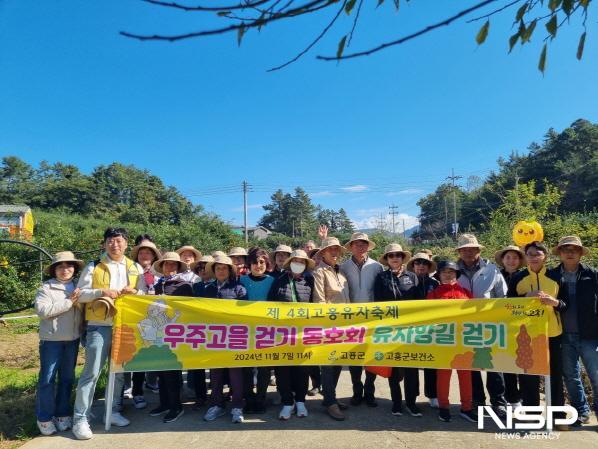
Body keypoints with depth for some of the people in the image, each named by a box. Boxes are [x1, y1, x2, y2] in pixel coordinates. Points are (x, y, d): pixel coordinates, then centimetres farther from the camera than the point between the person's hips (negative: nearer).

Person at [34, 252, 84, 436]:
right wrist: (68, 302, -19)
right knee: (47, 379, 3)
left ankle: (63, 414, 24)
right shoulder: (46, 288, -5)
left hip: (73, 339, 4)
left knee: (67, 378, 12)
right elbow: (41, 310, -18)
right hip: (51, 339, -4)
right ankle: (45, 418, 15)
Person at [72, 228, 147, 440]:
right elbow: (80, 294, -1)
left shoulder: (135, 268, 10)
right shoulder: (93, 267, 2)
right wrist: (101, 291, -16)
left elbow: (145, 294, 11)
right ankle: (80, 419, 8)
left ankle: (114, 411, 28)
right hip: (99, 326, -3)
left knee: (120, 370, 13)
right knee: (92, 372, -2)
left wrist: (134, 292, -10)